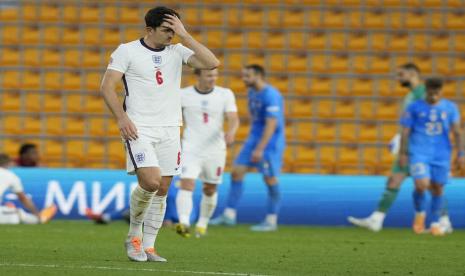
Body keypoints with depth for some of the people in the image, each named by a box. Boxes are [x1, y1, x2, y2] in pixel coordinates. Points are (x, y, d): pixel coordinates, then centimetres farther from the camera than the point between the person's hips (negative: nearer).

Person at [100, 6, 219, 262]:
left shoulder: (177, 51, 9)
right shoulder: (127, 51, -1)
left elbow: (211, 63, -5)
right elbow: (107, 86, -4)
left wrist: (184, 35, -7)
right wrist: (122, 118, -15)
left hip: (170, 130, 5)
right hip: (139, 129, -5)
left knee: (162, 190, 2)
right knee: (150, 182, -20)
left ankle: (148, 247, 11)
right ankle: (134, 235, 2)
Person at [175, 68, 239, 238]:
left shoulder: (225, 94, -2)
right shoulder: (183, 95, -2)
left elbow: (233, 118, -12)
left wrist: (231, 132, -32)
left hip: (215, 150, 2)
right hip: (191, 150, -2)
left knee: (210, 190, 12)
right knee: (187, 185, -20)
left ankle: (202, 224, 33)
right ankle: (184, 223, -32)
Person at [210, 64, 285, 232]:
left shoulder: (271, 95, -19)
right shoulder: (252, 93, 9)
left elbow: (271, 124, -23)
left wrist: (259, 149, -26)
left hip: (270, 142, -9)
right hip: (254, 138, 9)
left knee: (270, 179, -4)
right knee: (237, 171, 1)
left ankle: (271, 221, 5)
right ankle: (229, 215, 3)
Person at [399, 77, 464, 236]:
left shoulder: (450, 108, 3)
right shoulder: (414, 108, 0)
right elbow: (405, 131, 3)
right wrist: (403, 154, -1)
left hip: (441, 155, 2)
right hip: (419, 153, -2)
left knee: (438, 188, 3)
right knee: (421, 185, -18)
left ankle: (435, 223, 19)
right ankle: (419, 213, 10)